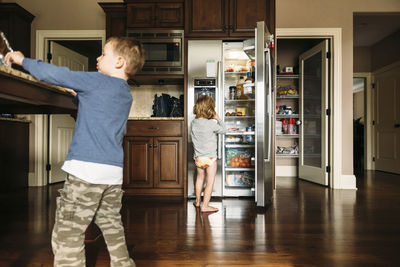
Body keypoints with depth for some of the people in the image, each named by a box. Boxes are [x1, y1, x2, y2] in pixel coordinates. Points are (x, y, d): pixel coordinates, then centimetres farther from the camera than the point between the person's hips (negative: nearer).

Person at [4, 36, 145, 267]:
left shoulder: (97, 81, -6)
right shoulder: (125, 93, 16)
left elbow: (54, 74, -6)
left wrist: (22, 60, 9)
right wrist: (79, 96, 25)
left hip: (87, 169, -8)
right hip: (114, 172, 8)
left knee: (67, 234, 1)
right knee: (113, 229, 20)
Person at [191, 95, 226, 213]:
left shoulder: (194, 123, -3)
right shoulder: (211, 123, -18)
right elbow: (223, 130, -5)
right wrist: (218, 119, 3)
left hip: (198, 157, 6)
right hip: (210, 157, -6)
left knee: (199, 178, 24)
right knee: (210, 181, 4)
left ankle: (198, 201, 39)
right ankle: (205, 205, 6)